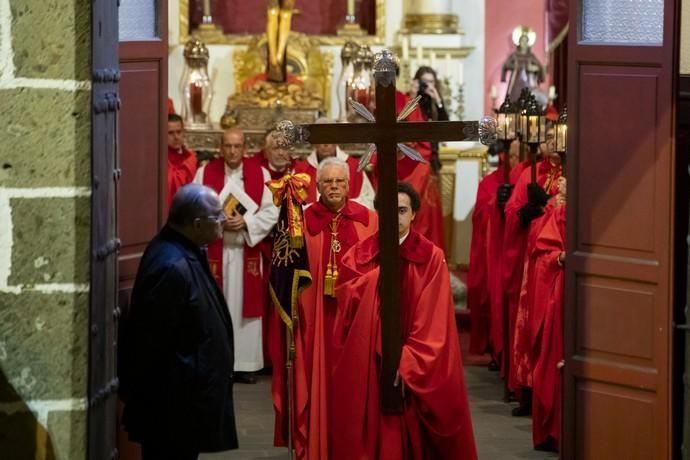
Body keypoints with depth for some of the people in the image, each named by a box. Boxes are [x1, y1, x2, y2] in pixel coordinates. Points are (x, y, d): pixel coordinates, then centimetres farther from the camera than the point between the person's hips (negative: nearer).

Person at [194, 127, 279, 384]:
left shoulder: (260, 175, 2)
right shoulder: (205, 173, 2)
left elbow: (271, 212, -2)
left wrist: (245, 222, -15)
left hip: (247, 252, 1)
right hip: (213, 251, -1)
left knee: (246, 305, 2)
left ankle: (245, 364, 8)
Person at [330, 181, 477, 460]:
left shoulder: (431, 257, -2)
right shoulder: (359, 257, 4)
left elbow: (433, 323, -8)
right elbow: (347, 303, -9)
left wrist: (406, 363, -17)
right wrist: (381, 269, -17)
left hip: (415, 370, -1)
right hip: (366, 367, 1)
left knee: (412, 437, 3)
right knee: (370, 435, 2)